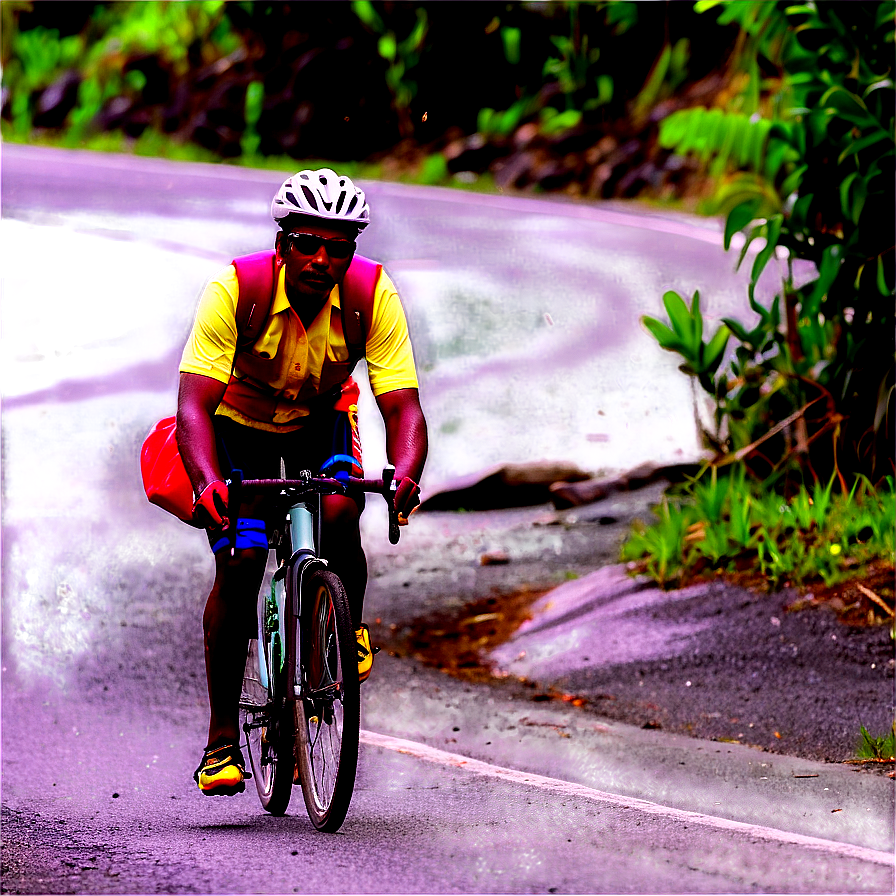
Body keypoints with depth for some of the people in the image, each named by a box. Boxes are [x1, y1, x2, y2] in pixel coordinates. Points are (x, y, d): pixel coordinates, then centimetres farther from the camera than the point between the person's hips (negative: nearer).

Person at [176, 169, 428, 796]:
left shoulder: (375, 298, -26)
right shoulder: (234, 291, -31)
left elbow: (403, 404, -29)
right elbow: (194, 401, -37)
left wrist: (405, 477, -50)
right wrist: (207, 482, -55)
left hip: (320, 418, 1)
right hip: (240, 421, -1)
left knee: (339, 515, -29)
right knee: (239, 562, -18)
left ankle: (346, 631, 3)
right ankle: (223, 739, -8)